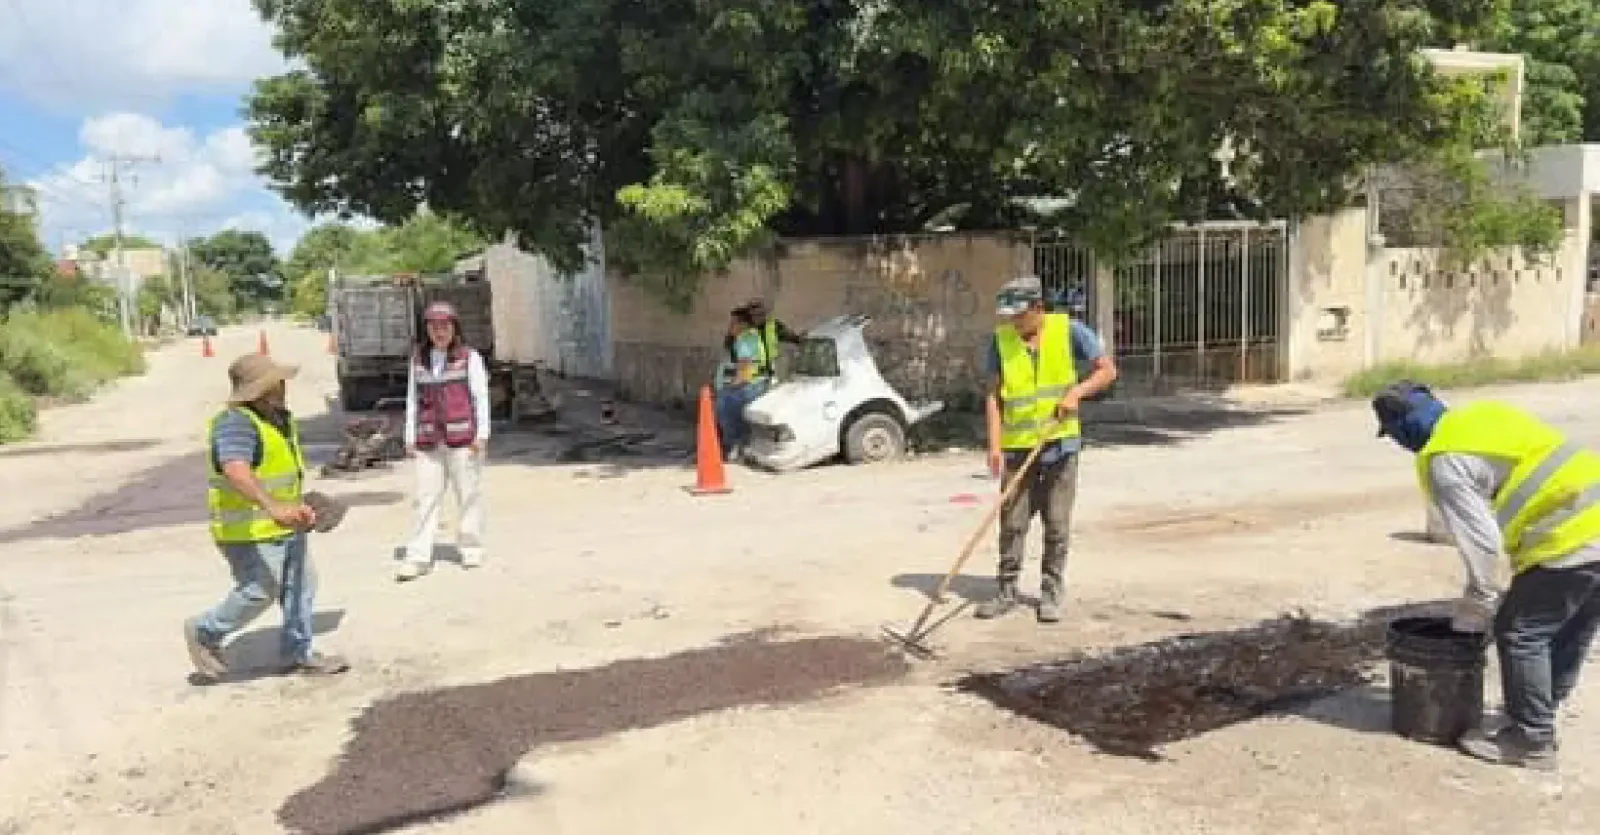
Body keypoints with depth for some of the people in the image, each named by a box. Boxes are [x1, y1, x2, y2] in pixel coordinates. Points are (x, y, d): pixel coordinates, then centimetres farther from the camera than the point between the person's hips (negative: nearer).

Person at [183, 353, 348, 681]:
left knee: (301, 585, 12)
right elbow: (236, 471, -41)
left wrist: (296, 506, 30)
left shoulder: (280, 416, 9)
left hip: (285, 525, 10)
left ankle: (298, 653, 24)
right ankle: (204, 633, 18)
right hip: (250, 529, -10)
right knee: (259, 592, -5)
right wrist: (273, 507, -52)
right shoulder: (235, 423, -23)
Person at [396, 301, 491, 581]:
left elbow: (481, 396, -1)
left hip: (463, 437, -3)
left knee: (469, 493, 6)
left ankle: (471, 547, 19)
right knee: (426, 497, 2)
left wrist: (482, 434, -6)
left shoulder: (469, 357, 1)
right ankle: (418, 557, 3)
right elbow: (413, 399, 14)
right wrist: (410, 438, 11)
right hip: (429, 440, 3)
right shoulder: (418, 359, 11)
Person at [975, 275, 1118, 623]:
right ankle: (1006, 591, 16)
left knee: (1057, 524, 5)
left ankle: (1051, 593, 17)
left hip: (1060, 443, -1)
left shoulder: (1069, 330, -5)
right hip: (1018, 447, 1)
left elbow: (1107, 370, 0)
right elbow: (994, 395, 1)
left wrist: (1076, 392, -16)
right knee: (1012, 522, 3)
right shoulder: (1001, 339, 0)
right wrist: (995, 444, -8)